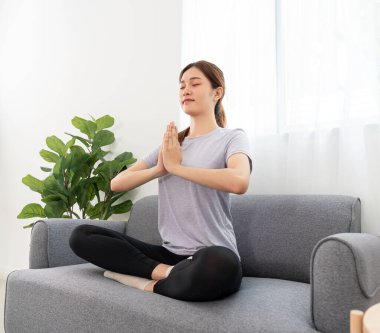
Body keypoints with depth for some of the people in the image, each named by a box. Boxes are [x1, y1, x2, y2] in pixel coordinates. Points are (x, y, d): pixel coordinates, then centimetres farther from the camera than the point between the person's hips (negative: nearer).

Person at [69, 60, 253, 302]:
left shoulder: (232, 137, 1)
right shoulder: (171, 143, 16)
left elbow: (238, 181, -24)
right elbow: (117, 183, 10)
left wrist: (176, 166, -13)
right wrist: (159, 168, -8)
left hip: (211, 257, -5)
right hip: (170, 253, 6)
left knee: (219, 265, -42)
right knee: (81, 236, -6)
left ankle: (148, 283, -16)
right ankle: (167, 272, -15)